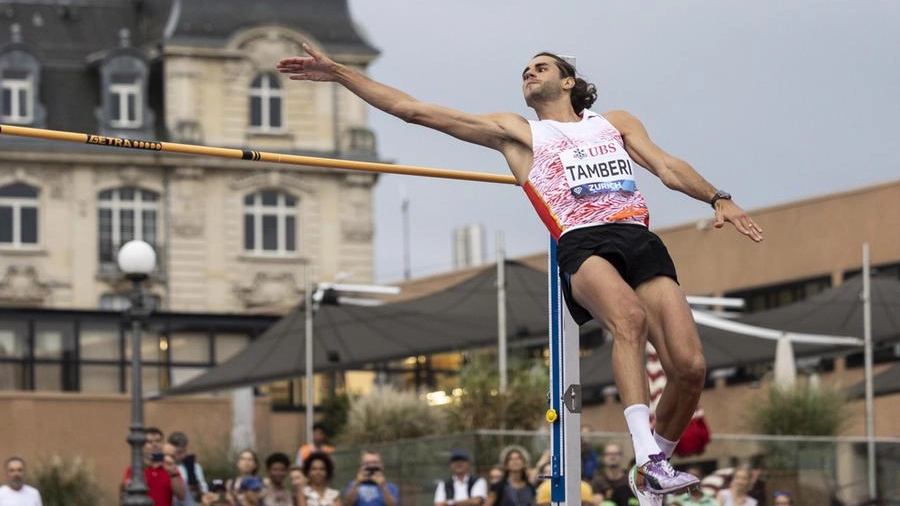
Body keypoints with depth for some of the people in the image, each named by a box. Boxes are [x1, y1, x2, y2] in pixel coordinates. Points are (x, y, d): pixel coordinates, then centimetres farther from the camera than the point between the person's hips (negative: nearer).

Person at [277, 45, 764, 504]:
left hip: (640, 239, 3)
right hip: (580, 243, -3)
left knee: (689, 367, -15)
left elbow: (666, 166, 22)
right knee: (630, 317, -36)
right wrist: (339, 73, 18)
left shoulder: (616, 122, 31)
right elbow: (413, 109, 22)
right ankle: (649, 458, -45)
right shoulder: (515, 131, 24)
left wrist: (718, 199, 3)